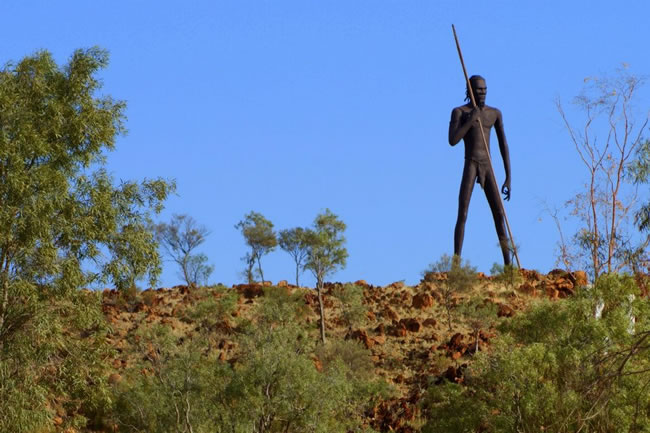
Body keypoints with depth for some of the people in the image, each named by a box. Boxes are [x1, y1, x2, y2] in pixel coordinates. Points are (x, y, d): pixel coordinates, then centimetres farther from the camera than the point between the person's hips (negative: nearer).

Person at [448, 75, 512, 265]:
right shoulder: (459, 112, -3)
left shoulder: (495, 113, 10)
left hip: (488, 169, 4)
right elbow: (452, 141, -16)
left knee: (499, 214, -3)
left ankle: (508, 265, -1)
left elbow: (504, 146, 10)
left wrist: (508, 178, 6)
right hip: (469, 166, -4)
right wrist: (471, 119, -17)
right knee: (462, 215, -13)